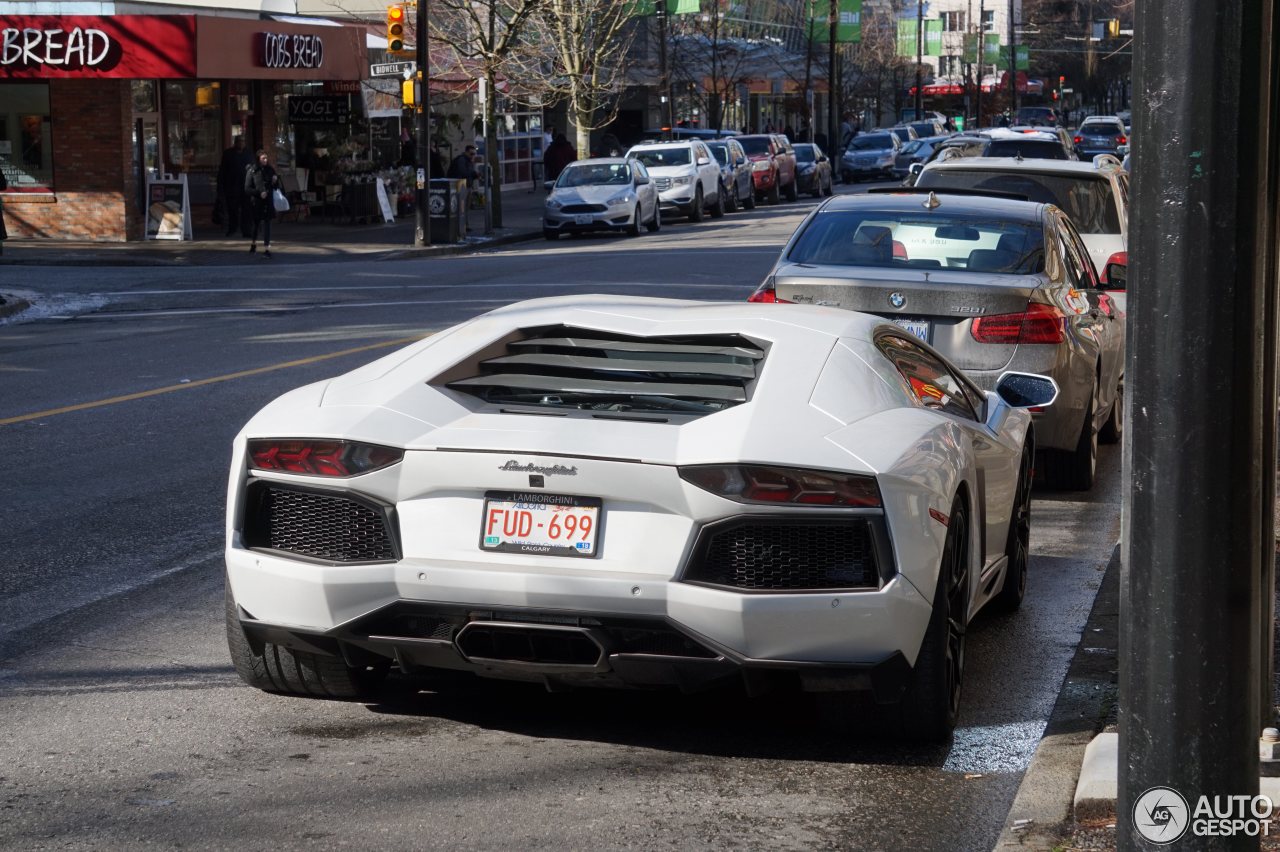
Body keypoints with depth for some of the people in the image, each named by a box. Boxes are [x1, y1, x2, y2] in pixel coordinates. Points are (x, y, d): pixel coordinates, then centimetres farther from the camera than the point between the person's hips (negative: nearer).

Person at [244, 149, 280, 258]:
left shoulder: (270, 170, 6)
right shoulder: (252, 171, -6)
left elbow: (277, 187, 13)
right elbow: (247, 189, -7)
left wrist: (275, 181, -8)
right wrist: (259, 193, -17)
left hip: (268, 202, 2)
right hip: (256, 202, -2)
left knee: (267, 224, -3)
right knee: (255, 224, 12)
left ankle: (266, 248, -2)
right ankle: (253, 243, 33)